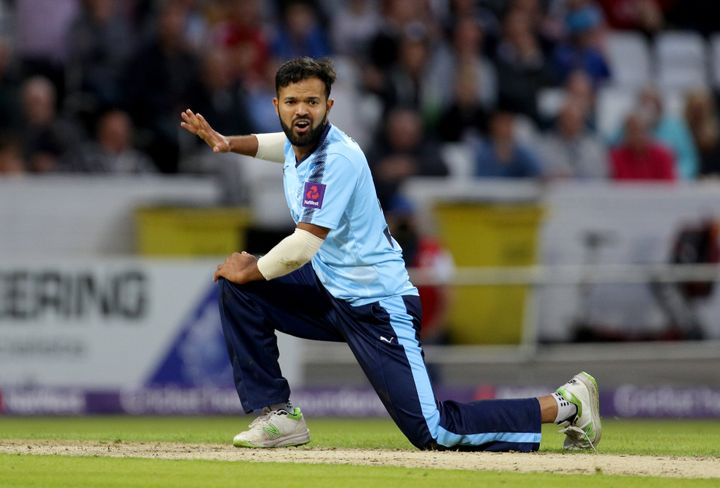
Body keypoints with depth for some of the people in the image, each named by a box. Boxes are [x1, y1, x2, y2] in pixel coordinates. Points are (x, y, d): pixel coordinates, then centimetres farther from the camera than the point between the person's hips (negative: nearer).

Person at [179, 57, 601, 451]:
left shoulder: (337, 158, -24)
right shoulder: (299, 143, 3)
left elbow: (302, 248, -28)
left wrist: (251, 271, -10)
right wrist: (228, 143, 13)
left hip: (377, 307, -9)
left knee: (434, 434, -14)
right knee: (239, 287, 0)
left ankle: (565, 404, -1)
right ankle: (277, 414, 5)